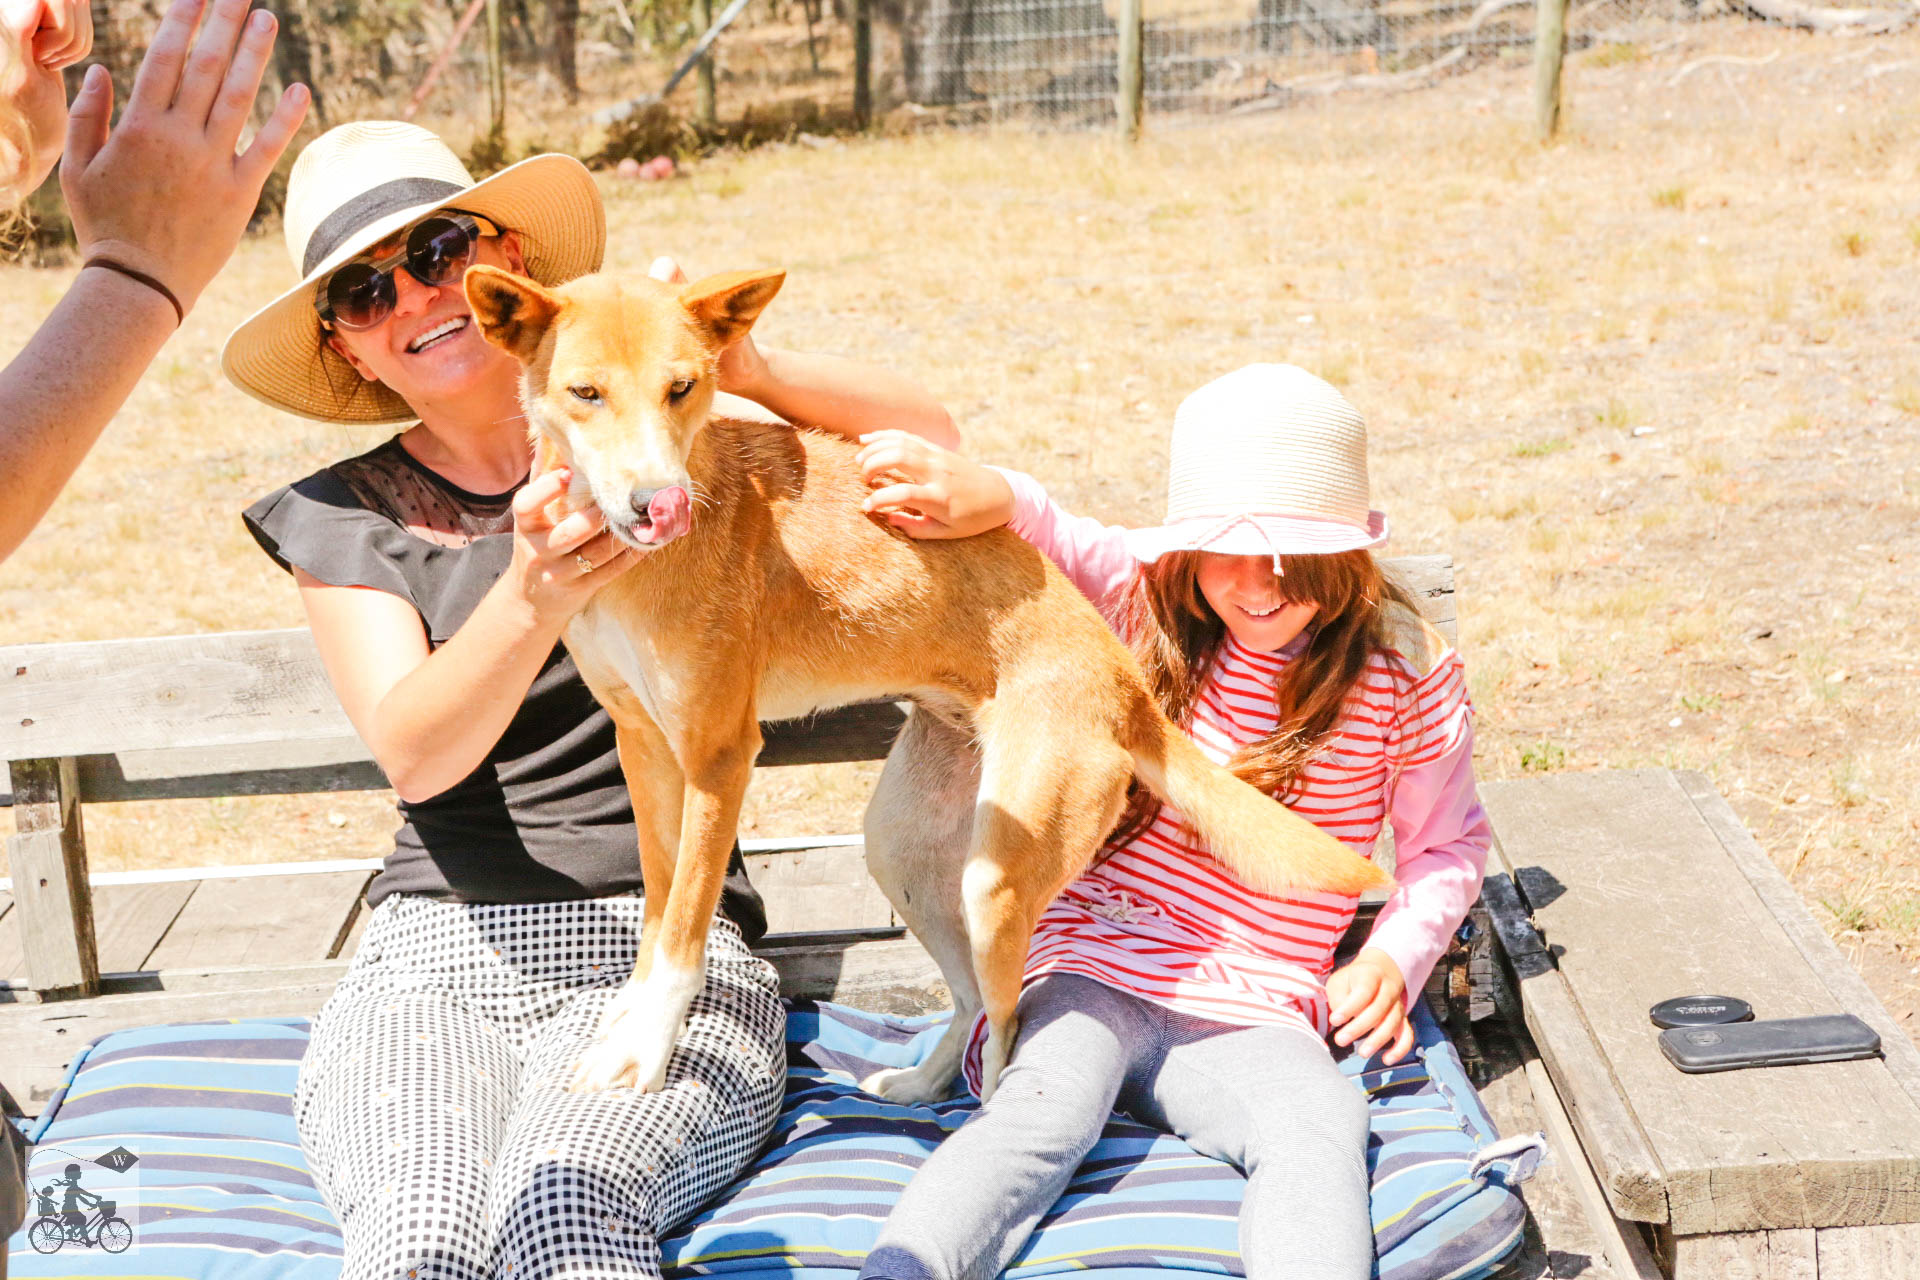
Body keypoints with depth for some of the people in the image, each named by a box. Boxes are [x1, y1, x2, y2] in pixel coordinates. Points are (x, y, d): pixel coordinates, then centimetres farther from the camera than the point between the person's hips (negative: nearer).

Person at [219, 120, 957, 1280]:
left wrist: (742, 369, -10)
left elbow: (929, 433, 7)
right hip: (434, 962, 1)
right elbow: (412, 753, -7)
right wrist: (529, 600, -27)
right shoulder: (345, 519, 10)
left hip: (667, 947, 0)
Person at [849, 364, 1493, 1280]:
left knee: (1322, 1130, -33)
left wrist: (1395, 956, -2)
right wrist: (985, 492, -18)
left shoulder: (1406, 677, 4)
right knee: (1046, 1109, -34)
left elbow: (1449, 843, 17)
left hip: (1249, 1020, 1)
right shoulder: (1142, 600, 6)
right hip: (1089, 970, 0)